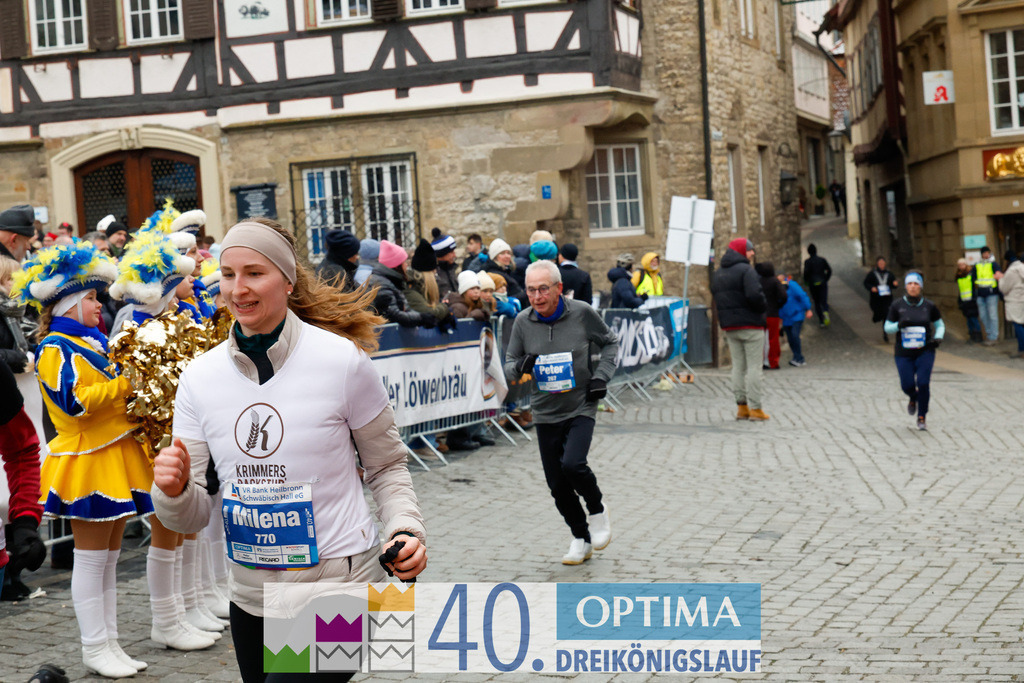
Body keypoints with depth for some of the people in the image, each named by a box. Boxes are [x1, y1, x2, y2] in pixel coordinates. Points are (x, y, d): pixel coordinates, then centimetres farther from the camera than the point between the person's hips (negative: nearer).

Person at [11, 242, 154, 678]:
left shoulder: (93, 343, 16)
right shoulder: (55, 349, -10)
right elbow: (74, 400, -22)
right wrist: (125, 385, -18)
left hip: (115, 462, 9)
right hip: (87, 464, -9)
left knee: (108, 558, 12)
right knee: (91, 559, -1)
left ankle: (109, 643, 19)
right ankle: (94, 648, 7)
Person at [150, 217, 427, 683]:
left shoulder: (343, 360, -10)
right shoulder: (199, 377, 0)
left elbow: (386, 465, 3)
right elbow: (193, 516, 1)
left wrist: (404, 528, -14)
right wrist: (175, 491, -21)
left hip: (338, 585, -4)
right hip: (251, 597, 5)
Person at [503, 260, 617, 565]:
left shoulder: (582, 313, -9)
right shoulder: (523, 322, -4)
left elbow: (610, 343, 8)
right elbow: (509, 364, 6)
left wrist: (601, 375, -6)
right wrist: (520, 366, -17)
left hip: (581, 407, -3)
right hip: (545, 413, 3)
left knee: (572, 464, -24)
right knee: (558, 485, 5)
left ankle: (597, 510, 6)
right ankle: (581, 539, 26)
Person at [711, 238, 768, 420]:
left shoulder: (717, 274, 13)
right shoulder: (746, 270, -13)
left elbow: (716, 298, 11)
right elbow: (754, 295, -24)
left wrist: (727, 317, 11)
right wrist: (763, 307, -7)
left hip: (729, 326, 7)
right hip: (750, 325, -7)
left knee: (738, 366, 11)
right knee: (754, 366, -3)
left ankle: (741, 407, 10)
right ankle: (755, 408, -4)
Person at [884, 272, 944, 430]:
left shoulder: (929, 306, 1)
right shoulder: (897, 306, -1)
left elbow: (940, 325, 13)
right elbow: (887, 327, 3)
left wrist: (938, 338, -6)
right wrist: (899, 325, -18)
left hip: (925, 351, 0)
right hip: (904, 353, 0)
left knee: (923, 383, -12)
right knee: (907, 384, -6)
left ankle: (922, 418, 5)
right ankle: (913, 398, 32)